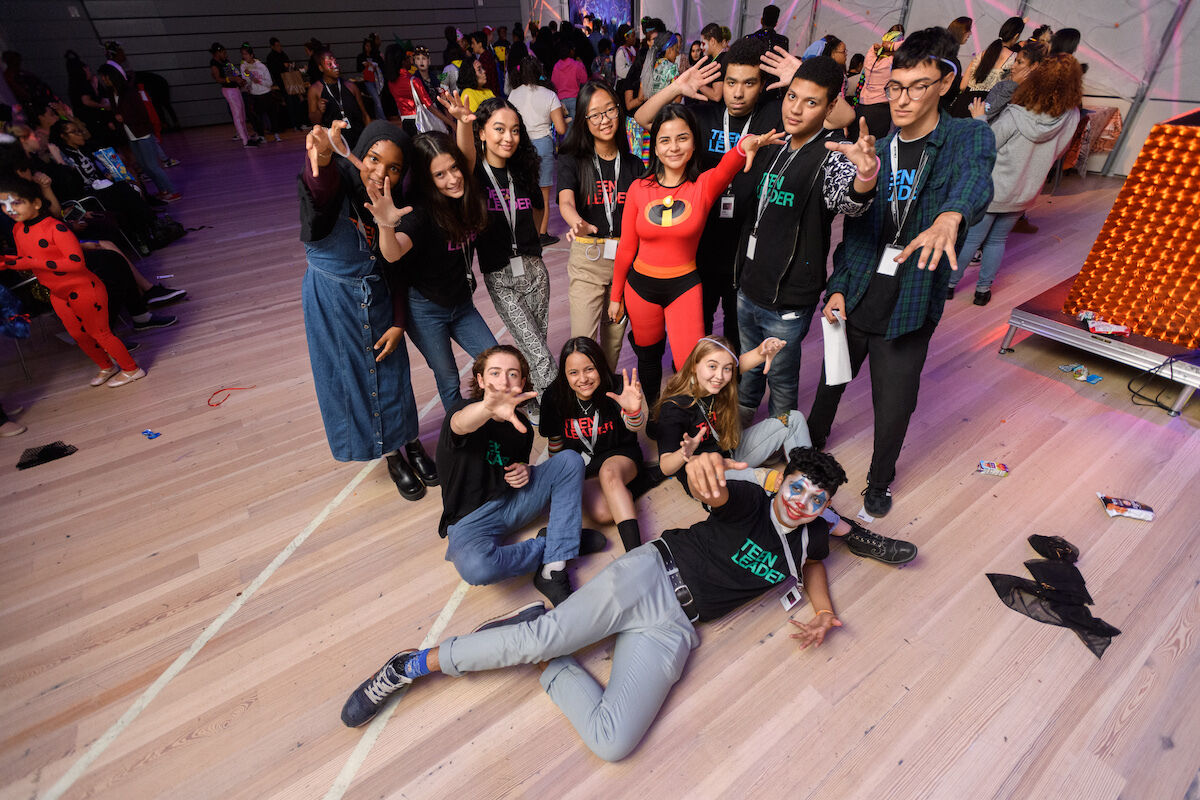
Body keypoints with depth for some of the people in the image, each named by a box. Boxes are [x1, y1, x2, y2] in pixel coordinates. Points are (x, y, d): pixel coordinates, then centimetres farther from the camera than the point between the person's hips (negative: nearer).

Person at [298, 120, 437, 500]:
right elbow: (320, 194, -49)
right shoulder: (337, 183, -22)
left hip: (379, 298, 3)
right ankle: (393, 458, 29)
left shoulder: (396, 203, -8)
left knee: (392, 374, 12)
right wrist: (321, 160, -72)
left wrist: (399, 323, -4)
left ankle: (410, 442, 36)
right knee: (349, 380, 9)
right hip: (332, 301, -3)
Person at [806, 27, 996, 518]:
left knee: (894, 407, 7)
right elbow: (853, 229, 8)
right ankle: (813, 441, 48)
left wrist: (949, 216, -51)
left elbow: (974, 180, -28)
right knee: (833, 379, 19)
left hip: (908, 310, -2)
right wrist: (838, 287, -5)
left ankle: (880, 481, 35)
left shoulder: (969, 138, -4)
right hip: (854, 299, 3)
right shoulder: (874, 151, 5)